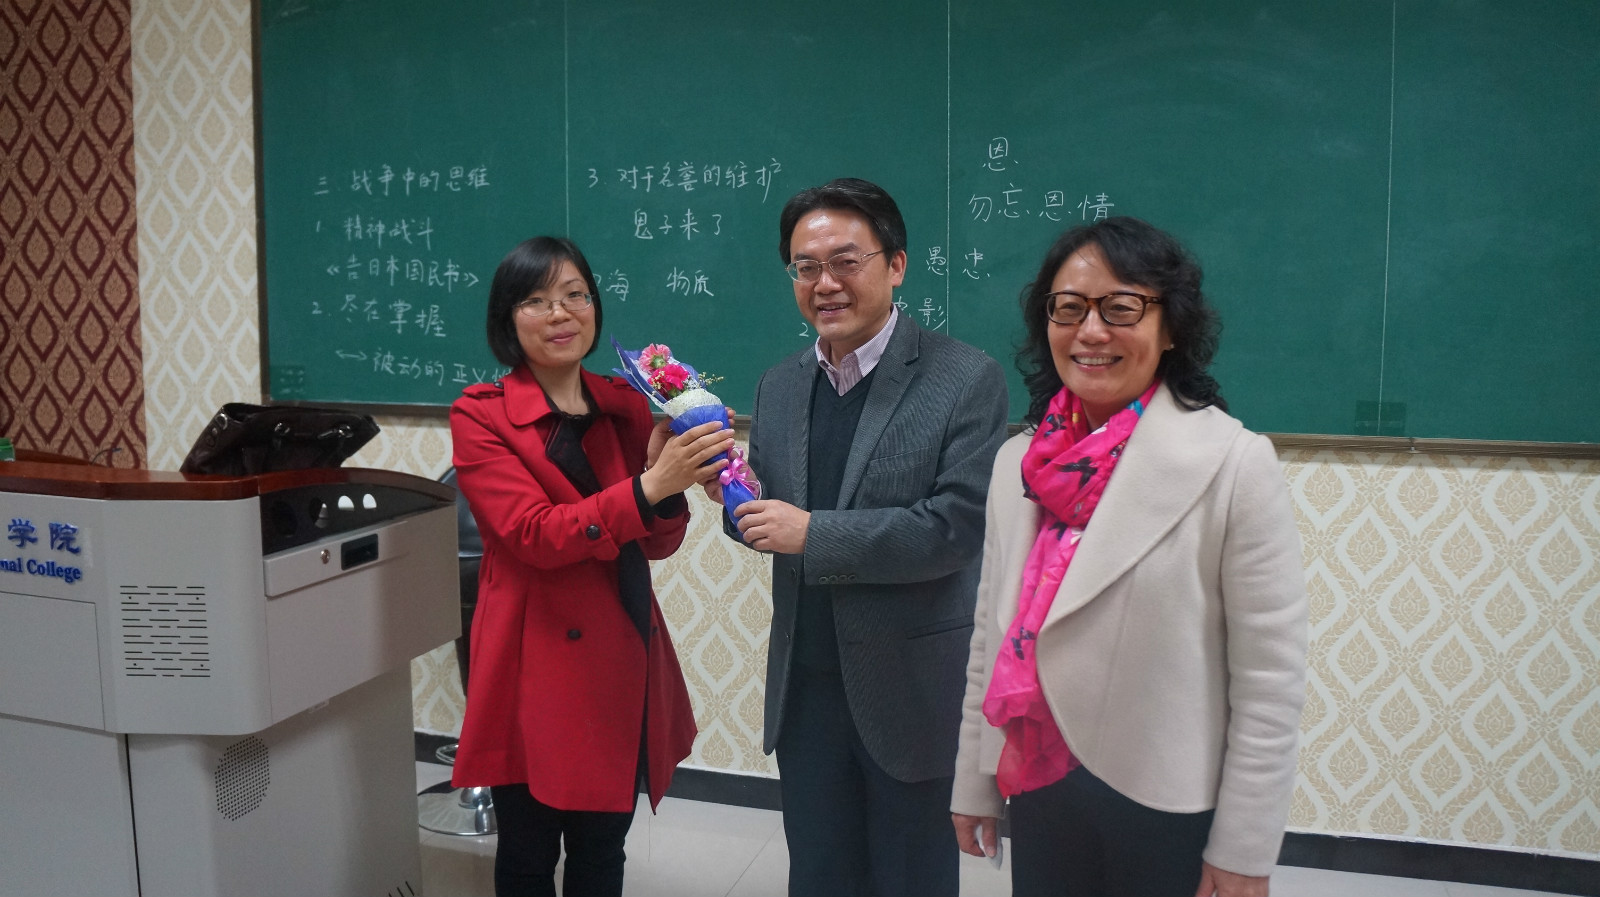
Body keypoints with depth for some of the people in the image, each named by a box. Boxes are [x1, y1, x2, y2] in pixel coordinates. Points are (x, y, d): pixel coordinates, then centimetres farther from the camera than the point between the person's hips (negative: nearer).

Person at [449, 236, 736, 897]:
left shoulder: (626, 406, 6)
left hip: (622, 661, 4)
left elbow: (657, 544, 6)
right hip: (538, 663, -4)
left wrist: (670, 476, -14)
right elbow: (533, 535, -19)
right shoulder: (480, 416, -7)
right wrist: (648, 488, -29)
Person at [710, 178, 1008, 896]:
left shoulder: (966, 380, -11)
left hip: (912, 693, -5)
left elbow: (956, 526, -19)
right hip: (805, 687, 5)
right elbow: (768, 516, 12)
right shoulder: (778, 386, 7)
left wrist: (813, 533, -21)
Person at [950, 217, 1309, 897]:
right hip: (1039, 795, 4)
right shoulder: (1017, 461, 1)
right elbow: (993, 634, 7)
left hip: (1170, 813, -4)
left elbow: (1271, 681, -12)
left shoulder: (1237, 466, -14)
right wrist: (974, 784, 10)